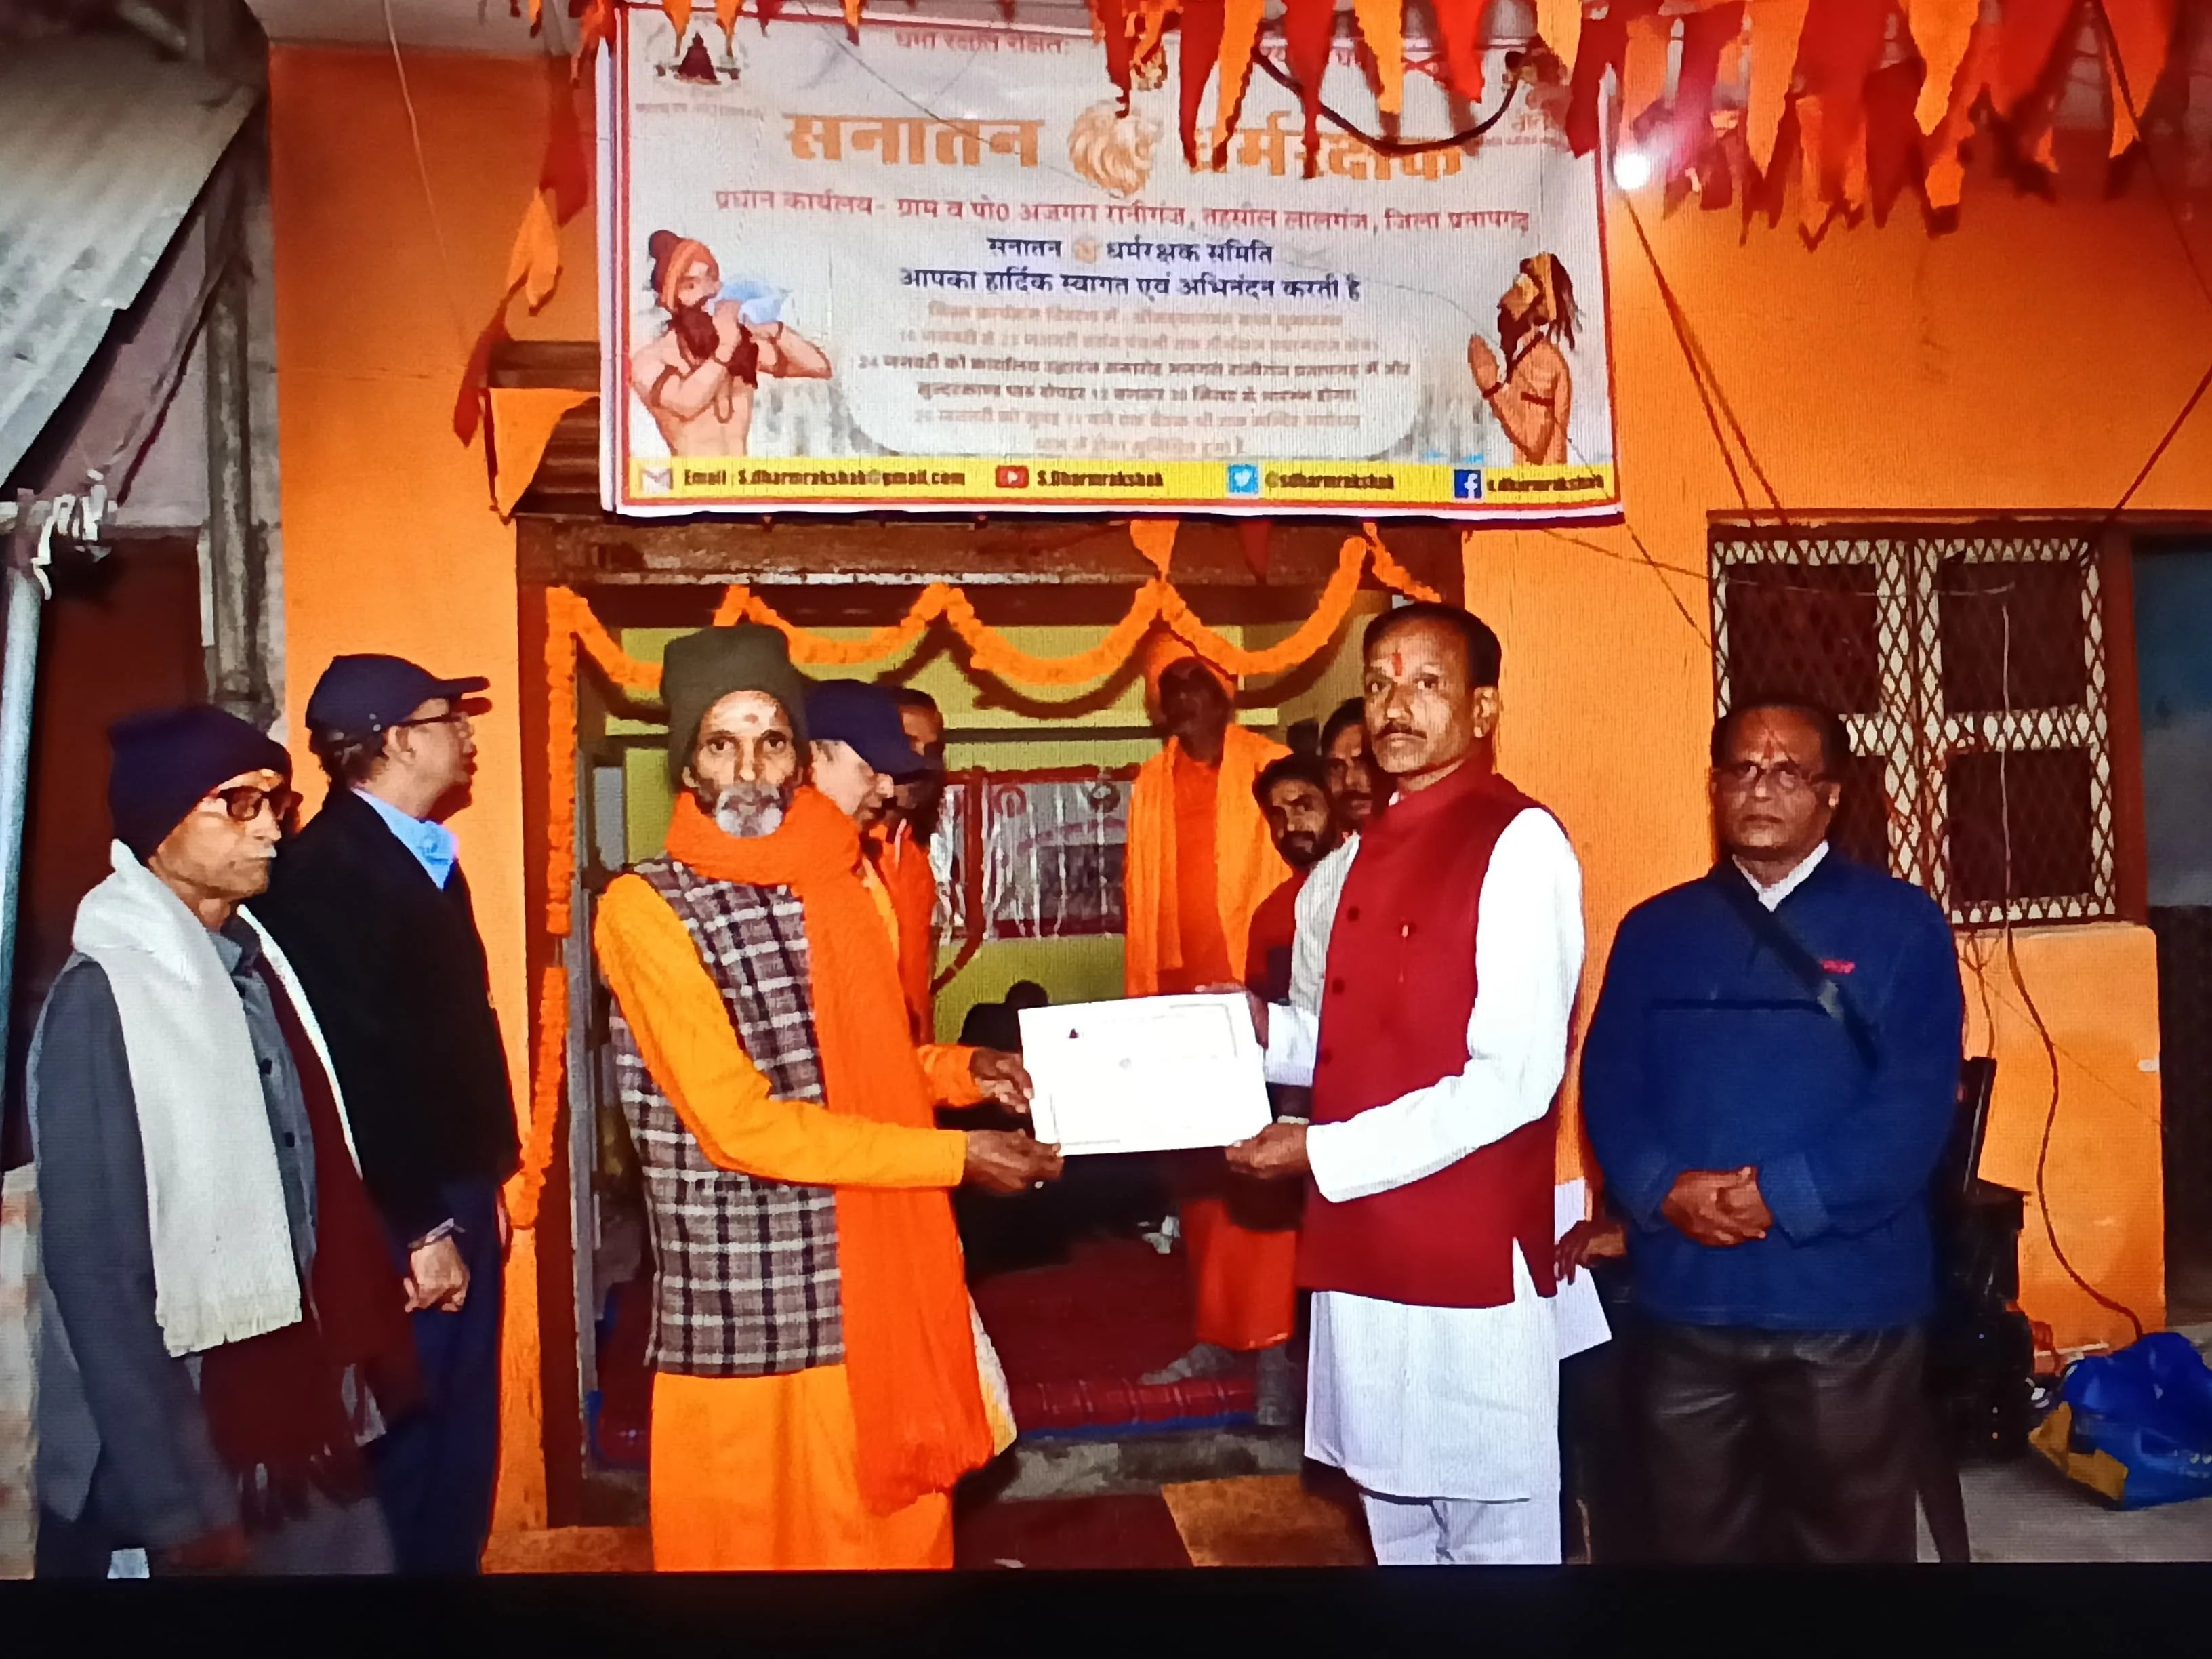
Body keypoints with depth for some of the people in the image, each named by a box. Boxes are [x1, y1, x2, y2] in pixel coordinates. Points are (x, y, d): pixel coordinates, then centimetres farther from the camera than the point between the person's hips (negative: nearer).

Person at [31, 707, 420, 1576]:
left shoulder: (254, 959, 5)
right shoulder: (102, 997, -15)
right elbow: (95, 1271, -17)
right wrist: (176, 1500, -17)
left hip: (314, 1422, 6)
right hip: (204, 1451, -6)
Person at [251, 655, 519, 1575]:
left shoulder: (426, 857, 12)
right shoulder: (325, 871, -17)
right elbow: (355, 1071, -21)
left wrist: (483, 1188, 11)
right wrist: (417, 1230, -18)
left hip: (460, 1203, 9)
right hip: (406, 1225, -9)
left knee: (464, 1449, 17)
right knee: (408, 1452, 4)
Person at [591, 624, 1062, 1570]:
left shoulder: (848, 884, 7)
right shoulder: (646, 909, -13)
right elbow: (739, 1124, -19)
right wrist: (957, 1155, -17)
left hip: (883, 1295, 5)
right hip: (742, 1316, -5)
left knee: (899, 1529, 15)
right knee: (755, 1542, 11)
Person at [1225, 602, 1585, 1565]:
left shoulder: (1521, 846, -13)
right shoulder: (1347, 868, 11)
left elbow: (1512, 1082, -19)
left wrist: (1321, 1152, -17)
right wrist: (1264, 1031, -2)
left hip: (1473, 1261, -7)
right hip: (1361, 1252, 7)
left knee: (1494, 1531, 9)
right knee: (1395, 1521, 20)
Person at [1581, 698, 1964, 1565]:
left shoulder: (1901, 923, 0)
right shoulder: (1654, 930, 9)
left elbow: (1916, 1100, -10)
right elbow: (1609, 1082, 3)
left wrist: (1782, 1196, -18)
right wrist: (1662, 1190, -15)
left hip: (1844, 1302, -2)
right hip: (1685, 1301, 3)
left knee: (1850, 1542, 14)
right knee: (1698, 1539, 15)